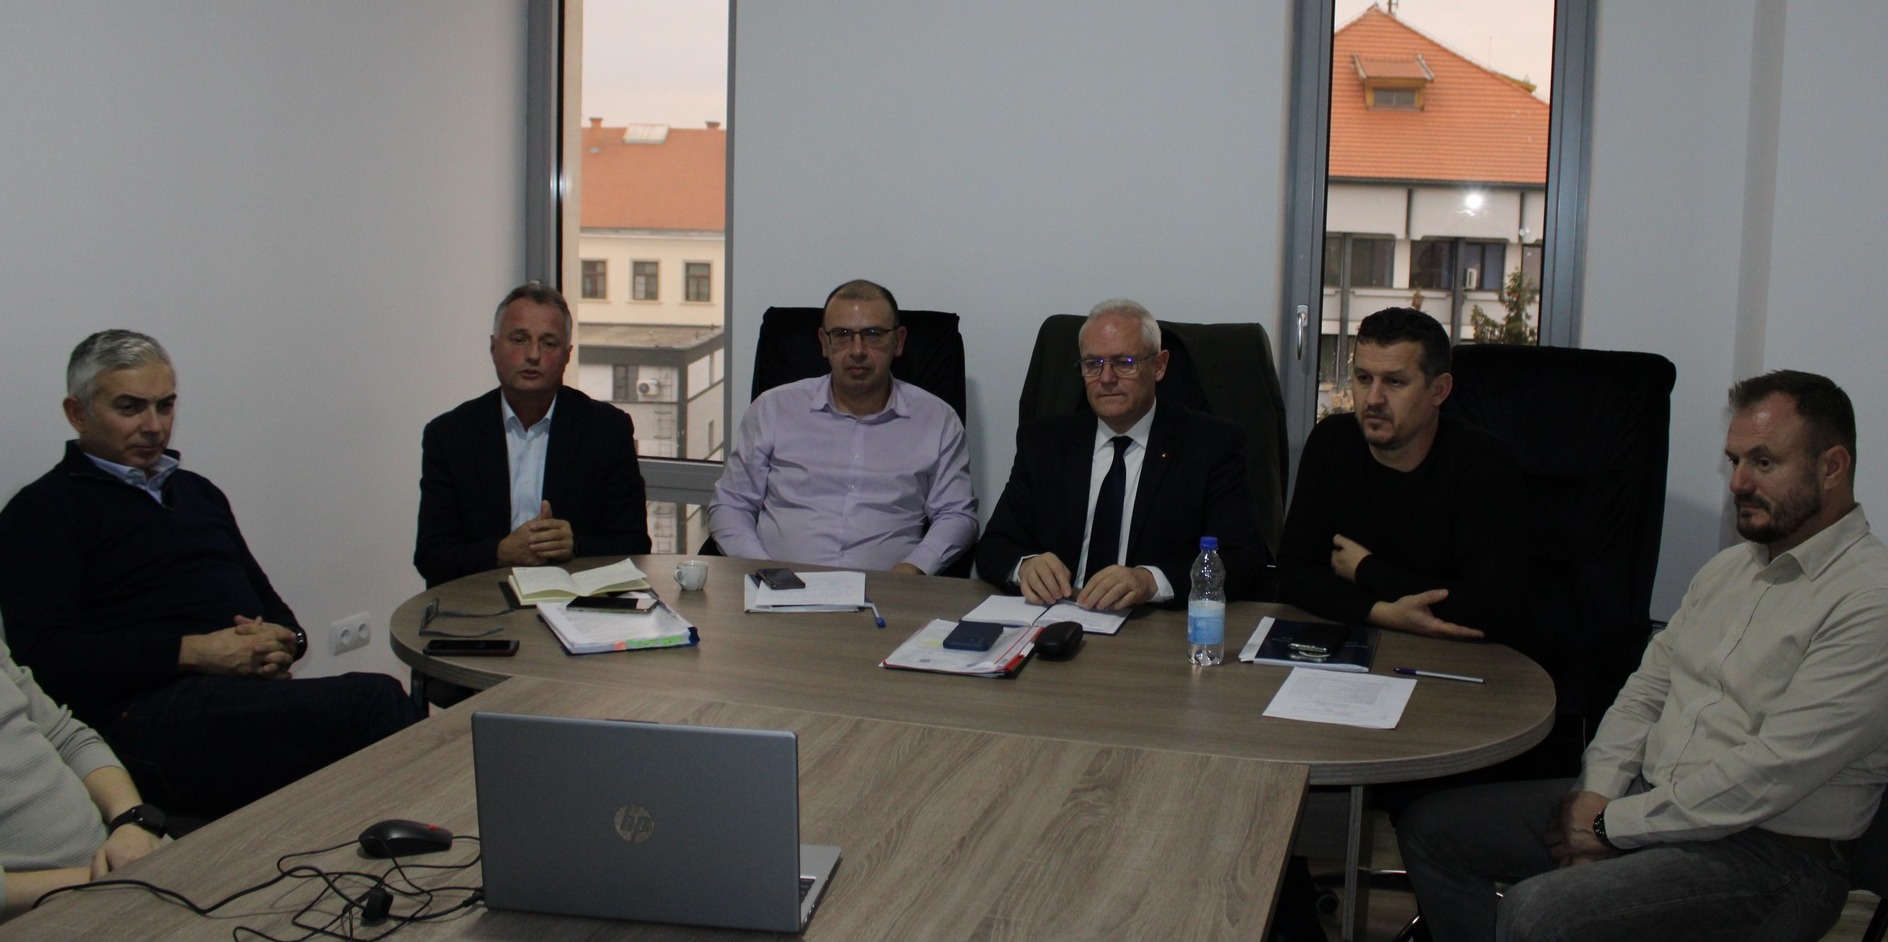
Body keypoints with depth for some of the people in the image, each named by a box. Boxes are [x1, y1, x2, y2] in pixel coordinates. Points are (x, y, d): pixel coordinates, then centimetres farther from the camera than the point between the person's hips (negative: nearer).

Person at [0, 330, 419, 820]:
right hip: (152, 714, -6)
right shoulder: (43, 511, 7)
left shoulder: (197, 491, 29)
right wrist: (193, 652, -13)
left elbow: (267, 600, 32)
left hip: (256, 692, 7)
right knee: (374, 702, -32)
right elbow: (45, 652, -7)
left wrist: (285, 641, 6)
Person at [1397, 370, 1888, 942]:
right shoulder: (1729, 568, 14)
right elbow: (1647, 687, 15)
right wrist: (1598, 793, -4)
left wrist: (1614, 824, -15)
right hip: (1646, 801, 9)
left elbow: (1772, 772, -21)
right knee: (1429, 829, 2)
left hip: (1763, 855, -9)